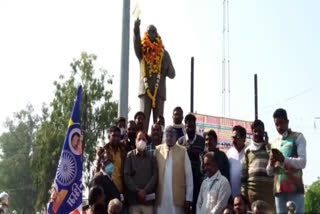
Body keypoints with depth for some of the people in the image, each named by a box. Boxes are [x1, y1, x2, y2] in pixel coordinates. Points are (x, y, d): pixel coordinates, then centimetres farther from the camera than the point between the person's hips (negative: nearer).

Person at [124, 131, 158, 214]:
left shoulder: (151, 157, 9)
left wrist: (145, 190, -9)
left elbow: (155, 175, 3)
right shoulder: (130, 156, 5)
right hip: (134, 198, -1)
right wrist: (137, 191, -9)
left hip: (148, 199, 1)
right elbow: (126, 176, -1)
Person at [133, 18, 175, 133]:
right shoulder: (142, 51, 12)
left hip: (159, 90, 2)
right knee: (143, 119, -8)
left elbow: (172, 74, 11)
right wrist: (136, 28, -30)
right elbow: (136, 42, -12)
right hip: (145, 89, -1)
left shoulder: (164, 53, 15)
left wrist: (166, 68, -12)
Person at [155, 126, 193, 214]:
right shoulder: (157, 150, 4)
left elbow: (189, 175, 2)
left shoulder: (183, 151, 1)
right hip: (161, 197, 1)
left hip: (178, 197, -1)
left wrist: (188, 198, -1)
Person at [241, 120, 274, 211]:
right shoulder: (248, 150, 16)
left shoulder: (270, 147, 12)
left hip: (268, 188, -2)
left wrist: (266, 144, -3)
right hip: (252, 188, 2)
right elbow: (244, 173, 13)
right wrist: (243, 192, 5)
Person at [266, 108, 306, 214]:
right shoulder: (274, 143, 19)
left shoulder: (298, 137, 6)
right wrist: (271, 164, -5)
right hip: (279, 190, 4)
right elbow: (269, 172, 18)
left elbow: (302, 162, -6)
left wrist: (284, 159, -22)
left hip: (295, 188, -4)